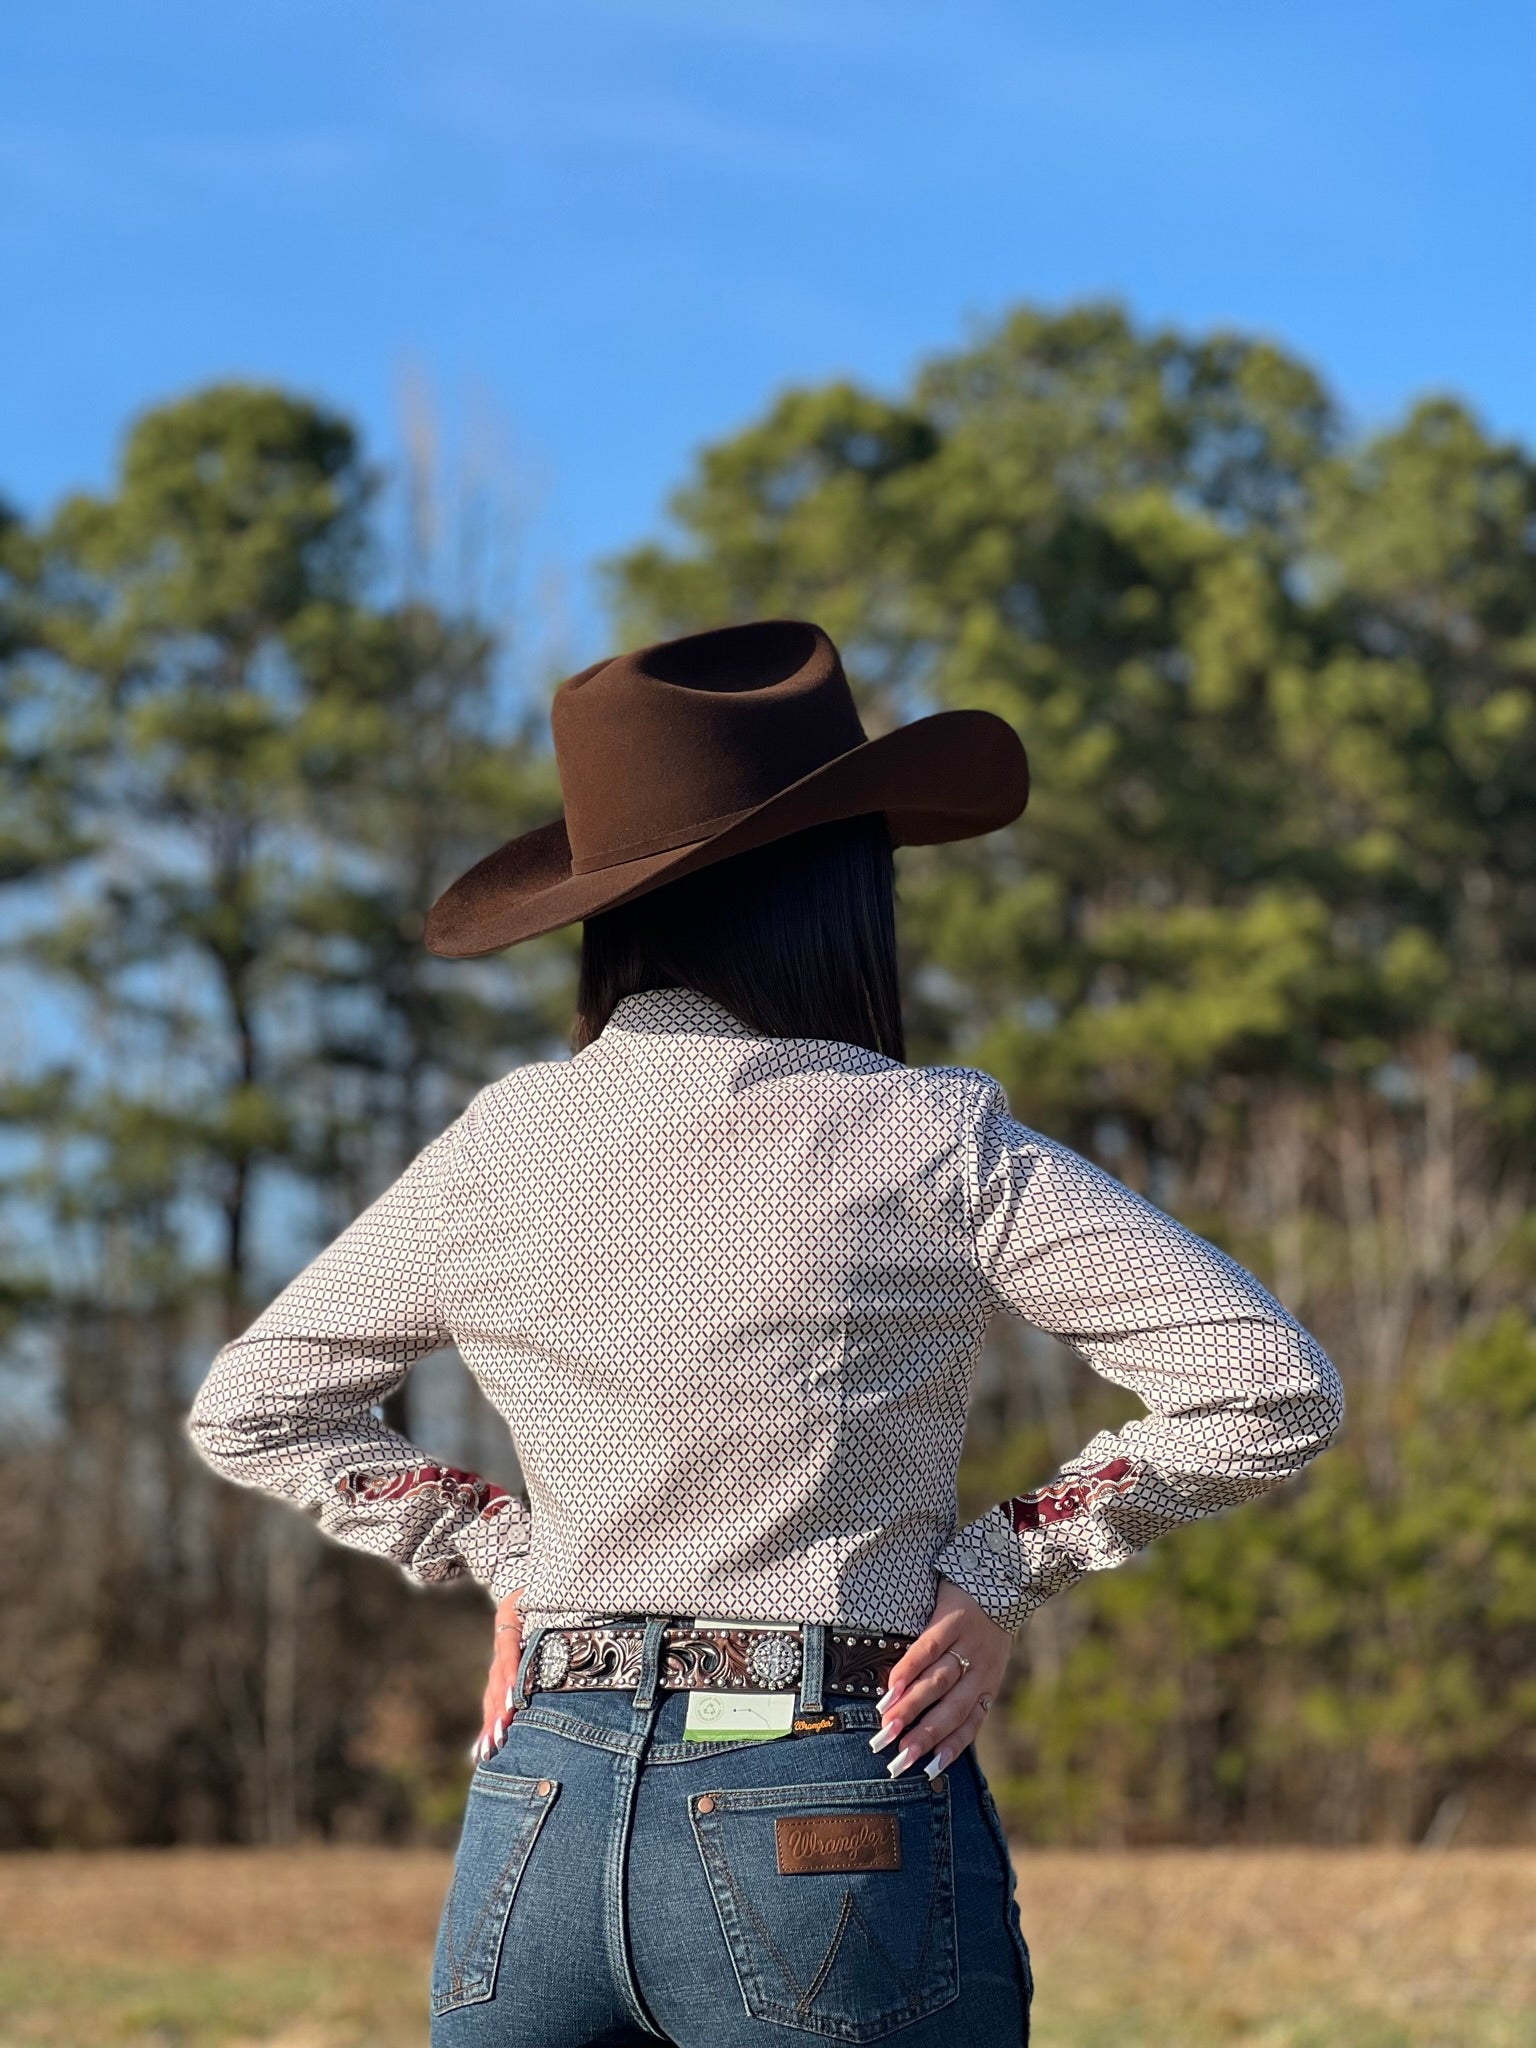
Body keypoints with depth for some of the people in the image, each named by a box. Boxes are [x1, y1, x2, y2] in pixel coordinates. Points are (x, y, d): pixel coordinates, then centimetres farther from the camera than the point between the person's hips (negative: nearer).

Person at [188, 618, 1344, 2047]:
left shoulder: (506, 1141, 3)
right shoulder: (930, 1148, -8)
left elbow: (249, 1411, 15)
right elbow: (1270, 1391, -10)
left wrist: (506, 1552, 11)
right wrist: (1003, 1569, -2)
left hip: (540, 1820, 4)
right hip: (840, 1835, -4)